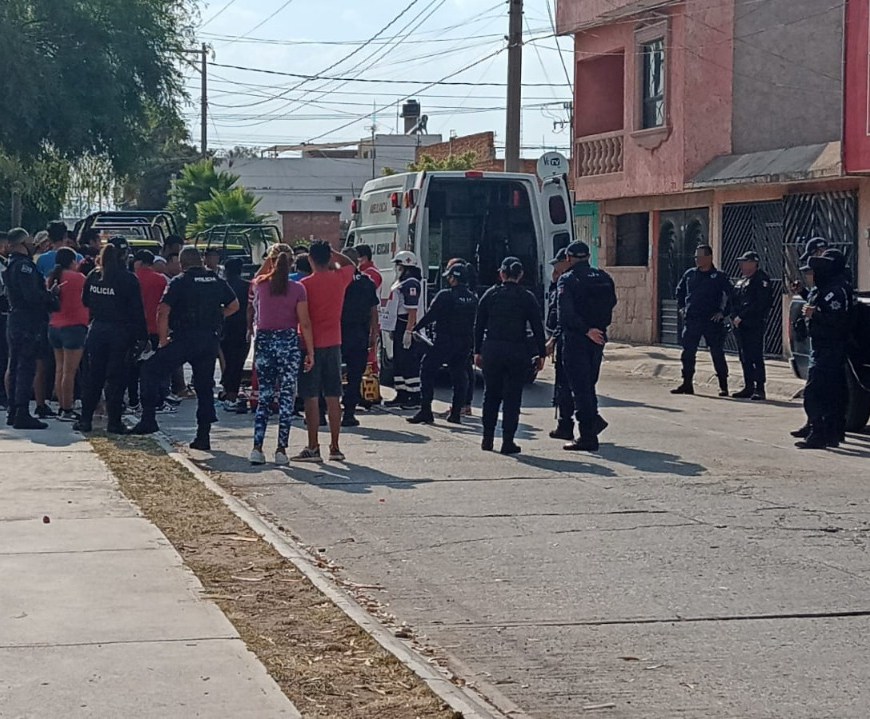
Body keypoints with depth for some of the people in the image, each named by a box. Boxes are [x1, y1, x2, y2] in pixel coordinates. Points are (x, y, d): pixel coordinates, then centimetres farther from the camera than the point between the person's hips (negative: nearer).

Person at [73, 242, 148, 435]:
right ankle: (114, 422, 2)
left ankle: (85, 419, 10)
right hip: (120, 332, -4)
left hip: (97, 330, 4)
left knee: (94, 376, 11)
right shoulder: (128, 279, -12)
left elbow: (85, 301, 13)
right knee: (116, 377, 2)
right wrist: (142, 337, -6)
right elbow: (137, 310, -10)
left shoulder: (94, 276, 1)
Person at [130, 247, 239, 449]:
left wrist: (163, 340, -4)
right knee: (205, 386, 11)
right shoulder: (217, 281, 10)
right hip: (211, 340, 5)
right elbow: (234, 305, 19)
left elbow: (163, 312, -12)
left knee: (151, 370, 6)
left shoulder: (180, 282, -5)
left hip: (184, 339, -5)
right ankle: (203, 436, 9)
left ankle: (149, 418, -3)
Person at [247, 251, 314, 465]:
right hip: (288, 342, -3)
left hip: (263, 341, 3)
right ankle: (281, 450, -1)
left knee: (264, 396, 9)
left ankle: (257, 448, 1)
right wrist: (310, 352, -5)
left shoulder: (261, 284, 2)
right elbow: (305, 323, -7)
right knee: (286, 397, 2)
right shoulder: (297, 289, -5)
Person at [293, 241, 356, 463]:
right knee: (333, 399, 8)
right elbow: (349, 264, 24)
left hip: (311, 346, -4)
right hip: (333, 345, 4)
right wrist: (329, 251, 18)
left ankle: (313, 448, -1)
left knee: (311, 399, -1)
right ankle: (335, 448, 9)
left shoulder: (305, 284, -11)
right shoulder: (340, 279, 1)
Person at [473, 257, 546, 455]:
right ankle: (508, 442, 1)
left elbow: (479, 325, 5)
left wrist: (477, 351, 11)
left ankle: (488, 439, 16)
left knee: (491, 395, 14)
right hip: (518, 352, -2)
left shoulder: (490, 294, 2)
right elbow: (538, 328, -2)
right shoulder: (527, 298, -2)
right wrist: (541, 354, 5)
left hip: (491, 350, 2)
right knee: (512, 397, 4)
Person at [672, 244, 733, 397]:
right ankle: (687, 384, 12)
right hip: (691, 320, 4)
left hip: (712, 321, -4)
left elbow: (730, 295, -2)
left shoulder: (719, 277, -3)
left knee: (717, 353, -1)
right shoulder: (689, 274, 9)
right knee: (688, 353, 4)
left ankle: (723, 386, 6)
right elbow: (680, 290, 24)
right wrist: (681, 307, 14)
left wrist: (722, 312, -7)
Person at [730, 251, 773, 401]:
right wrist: (734, 317, 3)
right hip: (740, 325, 9)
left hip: (754, 325, -9)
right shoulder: (741, 281, 20)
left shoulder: (761, 279, -8)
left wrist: (741, 317, -18)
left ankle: (759, 389, -8)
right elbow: (734, 302, 20)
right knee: (744, 358, 9)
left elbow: (758, 304, -17)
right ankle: (749, 387, 15)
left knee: (756, 357, -9)